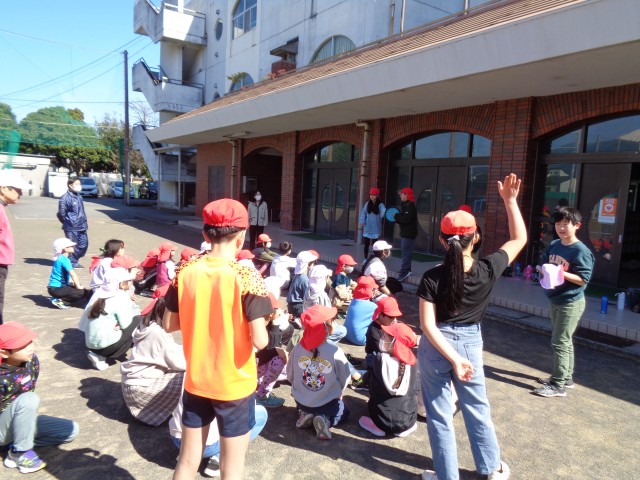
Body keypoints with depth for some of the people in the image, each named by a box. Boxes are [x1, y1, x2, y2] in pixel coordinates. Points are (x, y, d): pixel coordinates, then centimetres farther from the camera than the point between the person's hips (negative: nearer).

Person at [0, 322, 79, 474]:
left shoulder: (31, 360, -11)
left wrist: (30, 413, 2)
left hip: (22, 422, 6)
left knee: (72, 430, -3)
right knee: (28, 399, -34)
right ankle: (19, 452, -15)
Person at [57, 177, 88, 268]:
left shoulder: (79, 196, 11)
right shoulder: (65, 198, -14)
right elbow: (61, 213, -10)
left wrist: (84, 222, 13)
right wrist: (67, 223, 1)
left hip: (81, 226, 8)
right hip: (71, 228, -8)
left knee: (84, 244, 10)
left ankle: (74, 260, 28)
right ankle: (73, 263, 18)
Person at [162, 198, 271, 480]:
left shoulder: (186, 273, -7)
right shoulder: (246, 278, -20)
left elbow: (169, 324, 3)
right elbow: (260, 341, -22)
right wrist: (263, 323, -3)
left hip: (196, 382, 4)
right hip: (235, 386, -4)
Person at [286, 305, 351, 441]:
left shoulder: (297, 349, -16)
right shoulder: (335, 352, -25)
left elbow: (290, 376, -3)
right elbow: (344, 380, -11)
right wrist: (338, 394, 11)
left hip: (300, 401, 4)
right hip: (328, 403, -4)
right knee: (343, 411, 29)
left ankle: (305, 414, 7)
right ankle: (325, 420, -1)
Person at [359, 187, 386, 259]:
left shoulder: (380, 205, -6)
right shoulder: (367, 204, 4)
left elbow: (383, 212, -23)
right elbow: (363, 213, 5)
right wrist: (362, 221, -9)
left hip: (376, 229, -3)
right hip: (367, 228, 3)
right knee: (366, 244, 12)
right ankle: (365, 259, 25)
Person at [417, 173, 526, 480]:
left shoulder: (431, 278, -18)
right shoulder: (487, 270, -15)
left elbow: (428, 325, -21)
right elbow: (520, 239, 0)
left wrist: (453, 359, -17)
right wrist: (510, 200, 0)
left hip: (436, 346, -2)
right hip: (470, 343, 3)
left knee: (439, 413, 13)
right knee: (477, 408, 23)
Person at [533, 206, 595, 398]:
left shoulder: (581, 251, -17)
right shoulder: (553, 245, 4)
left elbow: (583, 279, -18)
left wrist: (562, 273, -29)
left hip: (571, 302, -8)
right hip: (555, 300, 8)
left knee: (559, 343, -5)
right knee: (564, 341, 18)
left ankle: (558, 385, 3)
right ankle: (566, 377, 31)